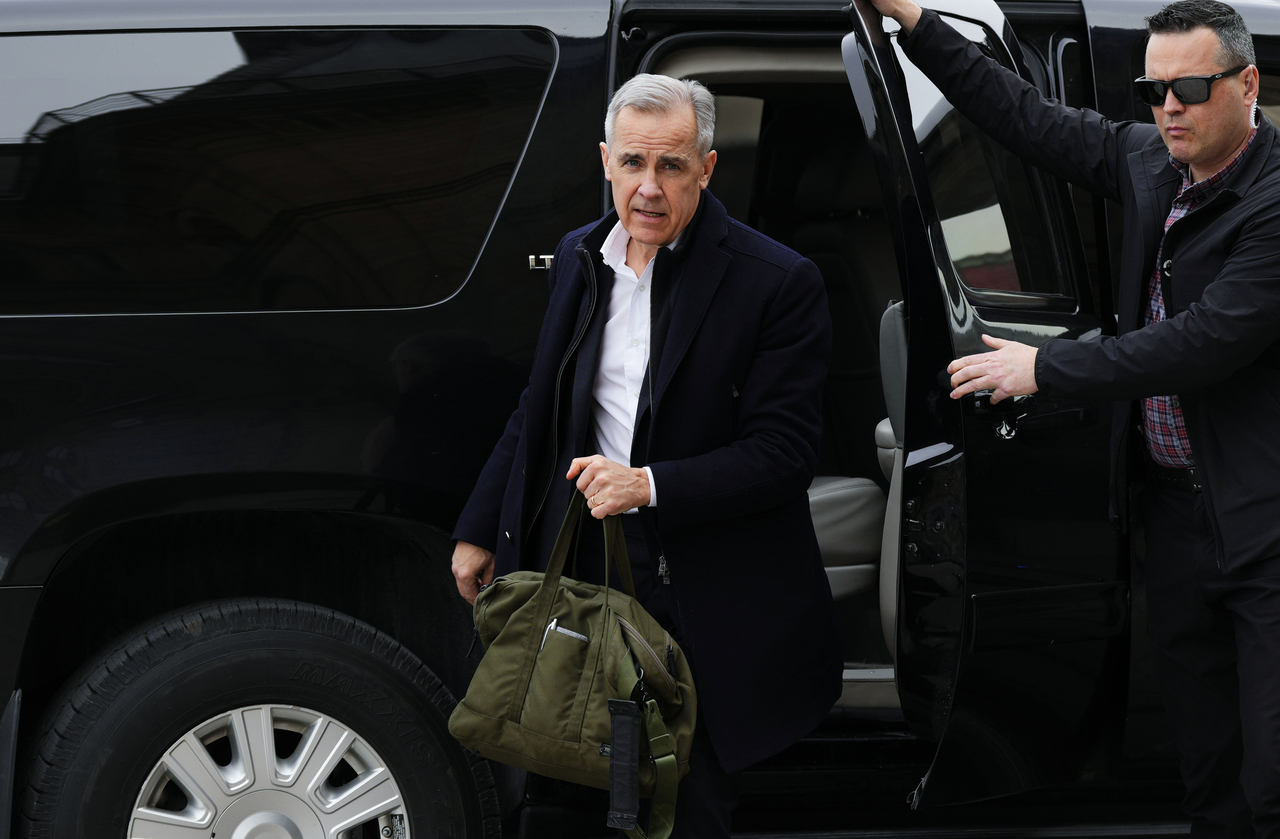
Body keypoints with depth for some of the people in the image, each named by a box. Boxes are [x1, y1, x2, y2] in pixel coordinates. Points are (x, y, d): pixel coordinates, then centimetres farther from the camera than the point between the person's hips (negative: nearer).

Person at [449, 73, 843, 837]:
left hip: (706, 603, -5)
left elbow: (785, 450, -13)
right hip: (588, 569, 5)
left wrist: (651, 487, -22)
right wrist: (480, 530, 21)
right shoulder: (580, 257, 8)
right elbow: (541, 409, 19)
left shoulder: (778, 283, -11)